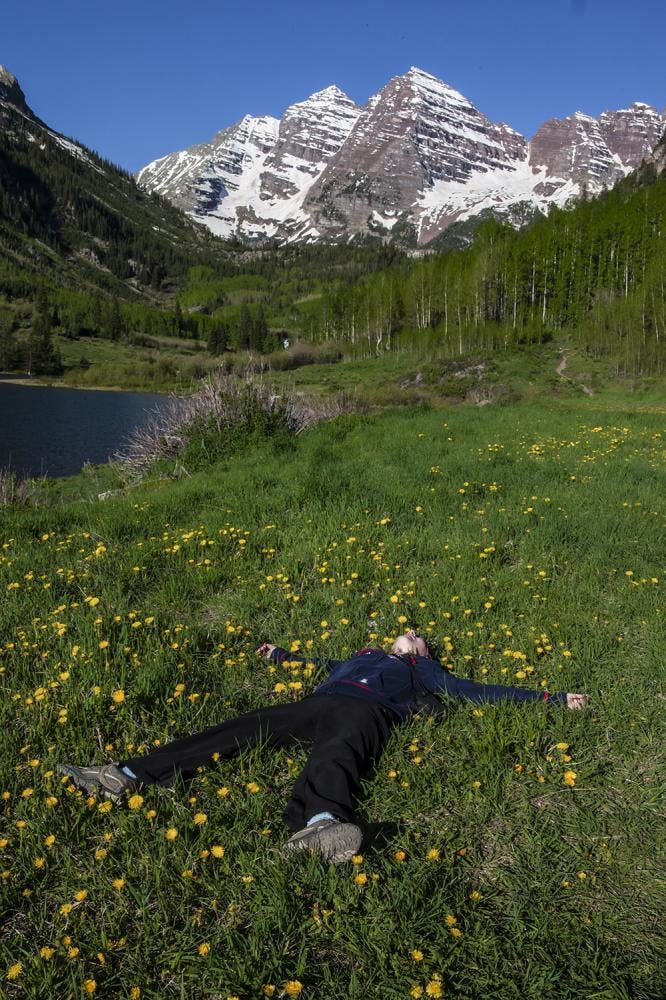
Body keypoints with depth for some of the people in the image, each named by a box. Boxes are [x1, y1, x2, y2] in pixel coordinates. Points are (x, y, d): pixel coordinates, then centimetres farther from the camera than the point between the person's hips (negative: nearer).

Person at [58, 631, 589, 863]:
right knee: (238, 730, -15)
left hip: (364, 714, -4)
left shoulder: (423, 673, 31)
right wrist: (281, 655, 66)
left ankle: (317, 828, -73)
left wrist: (551, 698, 25)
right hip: (318, 704, 4)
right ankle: (126, 777, -23)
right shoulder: (365, 656, 40)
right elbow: (321, 665, 52)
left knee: (335, 757, -39)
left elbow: (478, 690, 27)